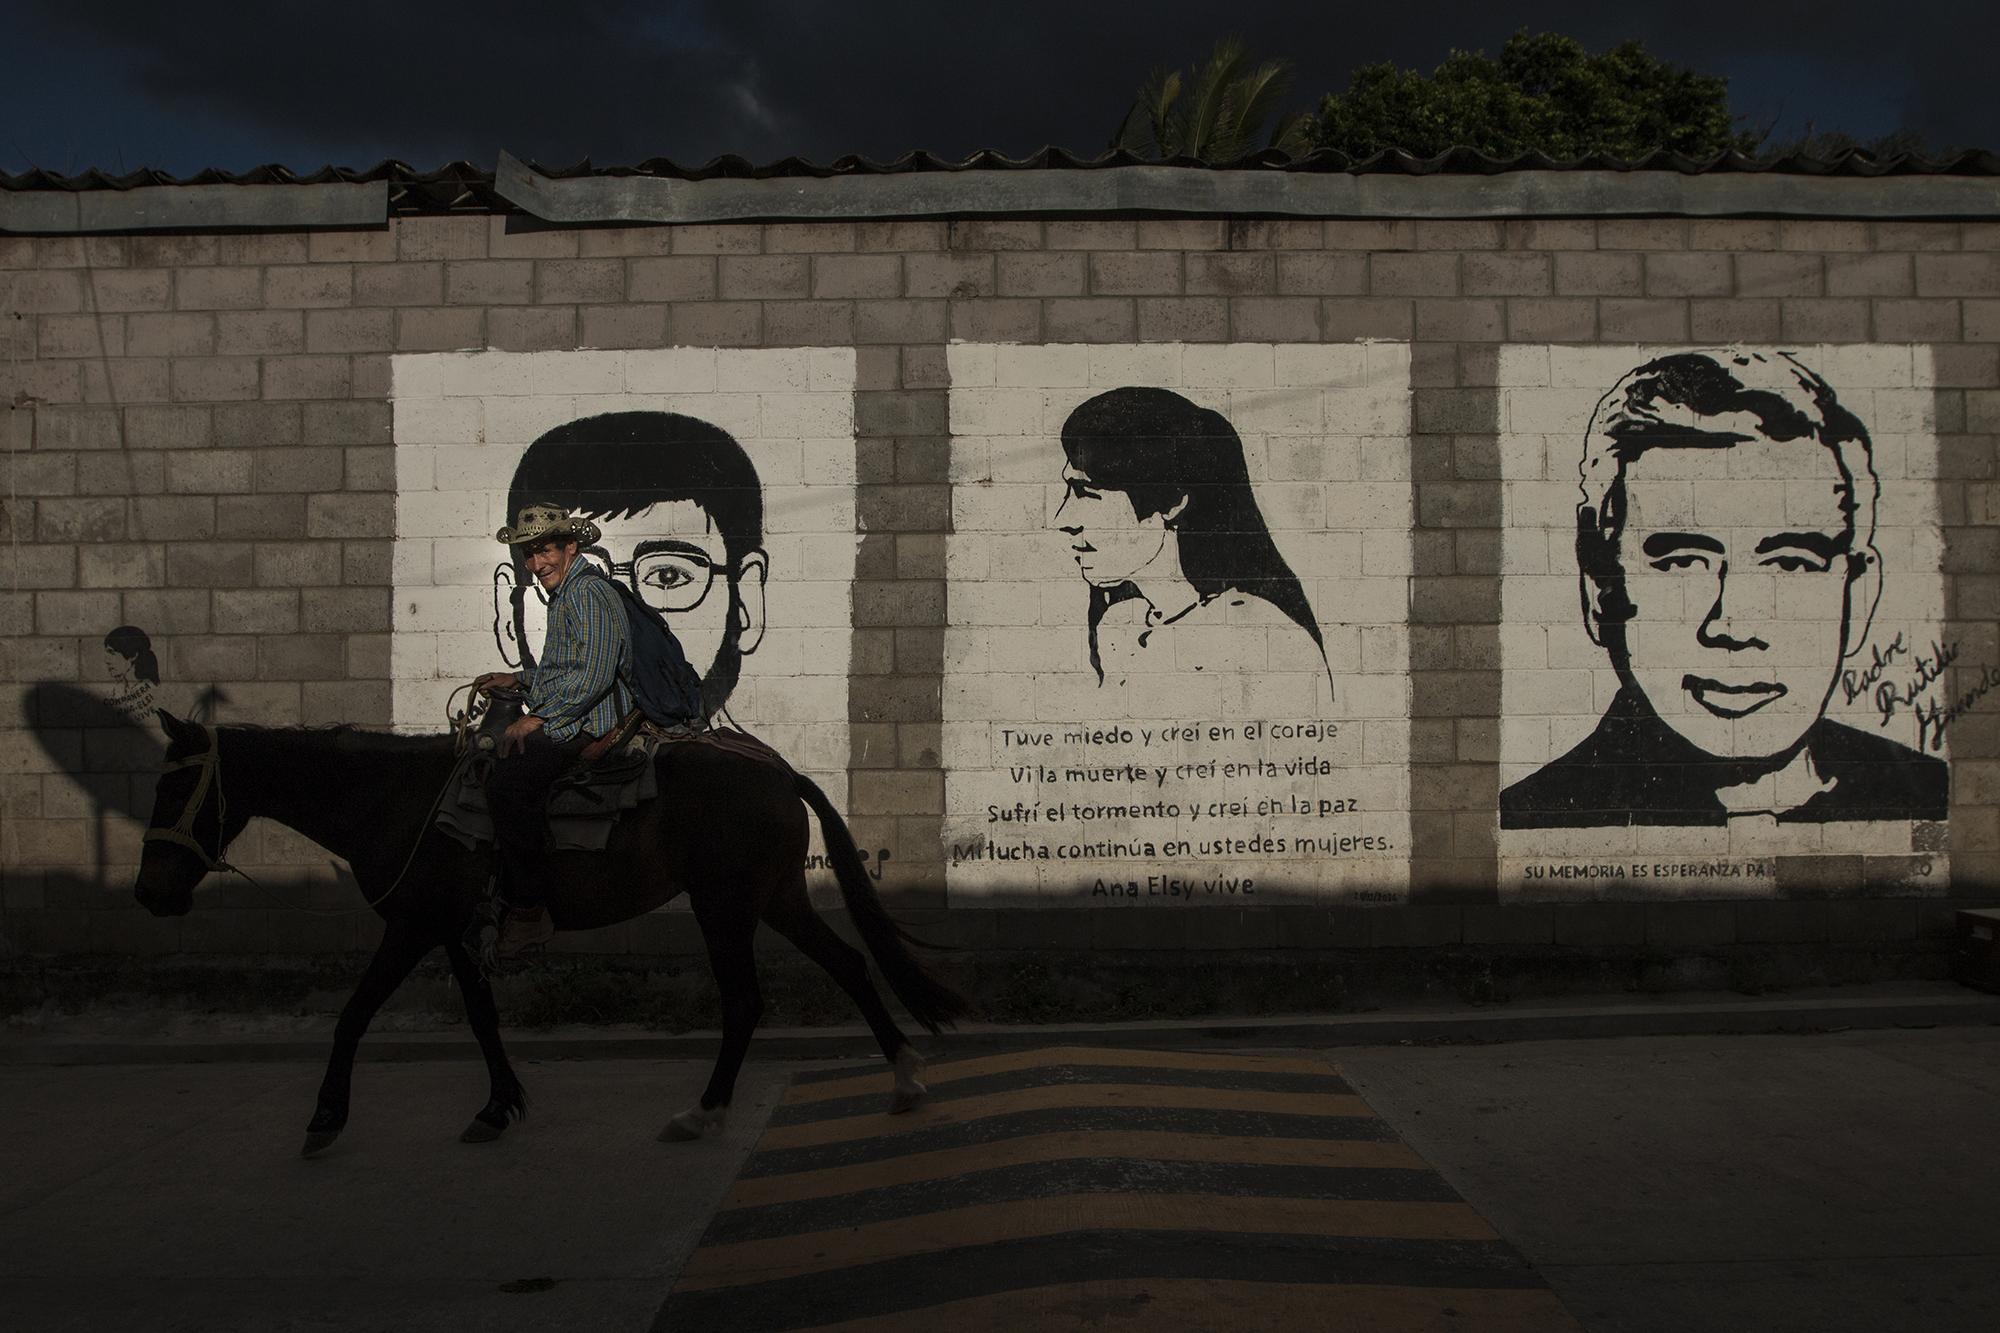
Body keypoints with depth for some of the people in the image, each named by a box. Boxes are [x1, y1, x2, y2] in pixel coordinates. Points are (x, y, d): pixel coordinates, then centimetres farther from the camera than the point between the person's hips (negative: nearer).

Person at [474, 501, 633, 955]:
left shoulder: (589, 594, -14)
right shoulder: (565, 592, 20)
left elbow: (593, 675, -24)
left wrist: (537, 719, -21)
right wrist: (518, 678, 19)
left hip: (588, 724, -11)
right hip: (563, 721, 11)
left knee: (508, 783, -28)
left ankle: (528, 913, -20)